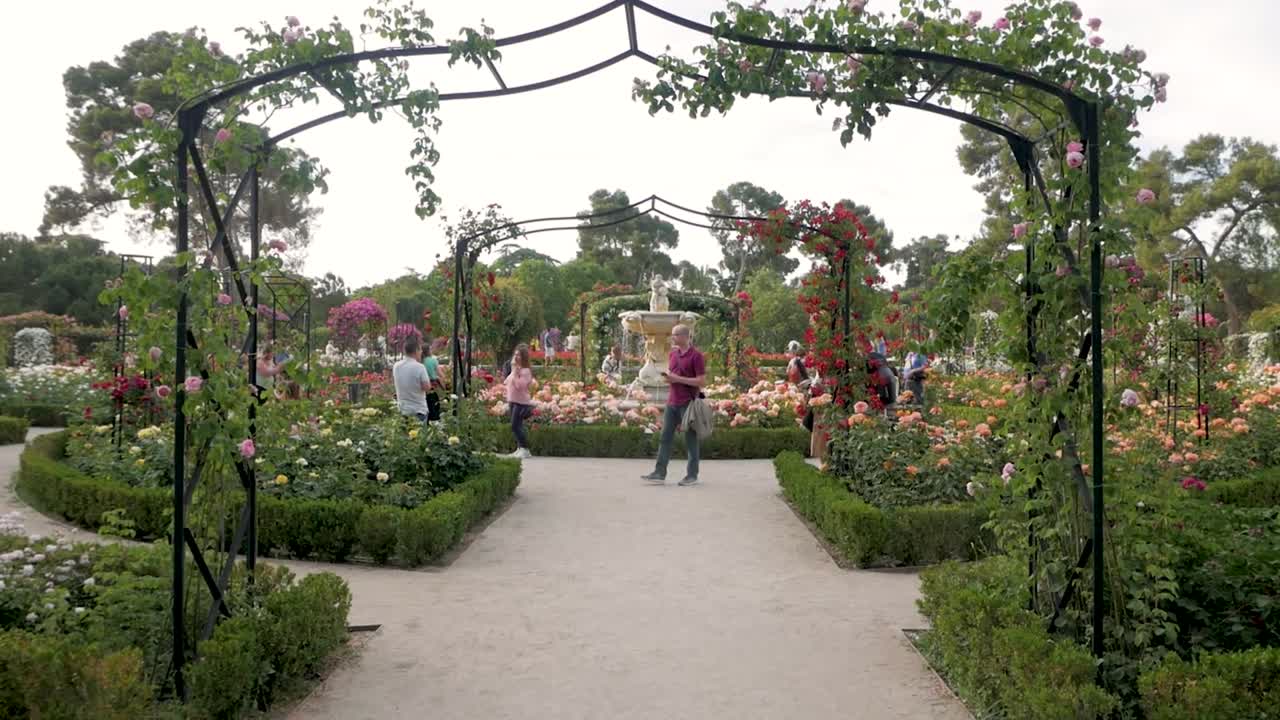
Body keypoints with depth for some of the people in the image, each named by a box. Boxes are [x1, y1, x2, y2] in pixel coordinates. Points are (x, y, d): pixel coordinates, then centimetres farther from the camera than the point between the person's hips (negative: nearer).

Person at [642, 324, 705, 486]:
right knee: (665, 437, 3)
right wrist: (667, 377, 0)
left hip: (688, 403, -7)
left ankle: (692, 474, 11)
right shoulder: (672, 353, 13)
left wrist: (678, 379, -16)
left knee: (691, 439, 2)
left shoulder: (696, 356, -9)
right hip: (672, 402, 7)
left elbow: (702, 381, -13)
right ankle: (659, 473, 4)